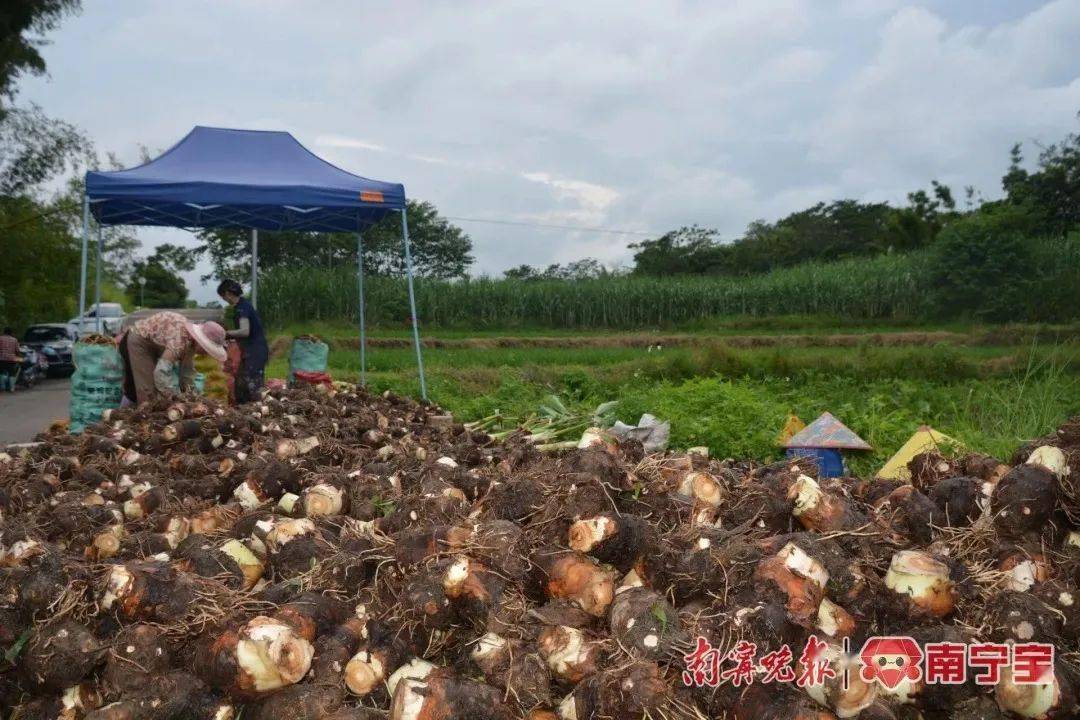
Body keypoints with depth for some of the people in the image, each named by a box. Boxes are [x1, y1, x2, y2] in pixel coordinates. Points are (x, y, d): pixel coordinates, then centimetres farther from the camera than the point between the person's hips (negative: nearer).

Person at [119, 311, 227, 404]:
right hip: (138, 341, -9)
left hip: (153, 345, 9)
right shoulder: (180, 339, -38)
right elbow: (161, 371, -44)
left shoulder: (192, 338, -10)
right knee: (148, 390, -15)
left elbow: (188, 370, -1)